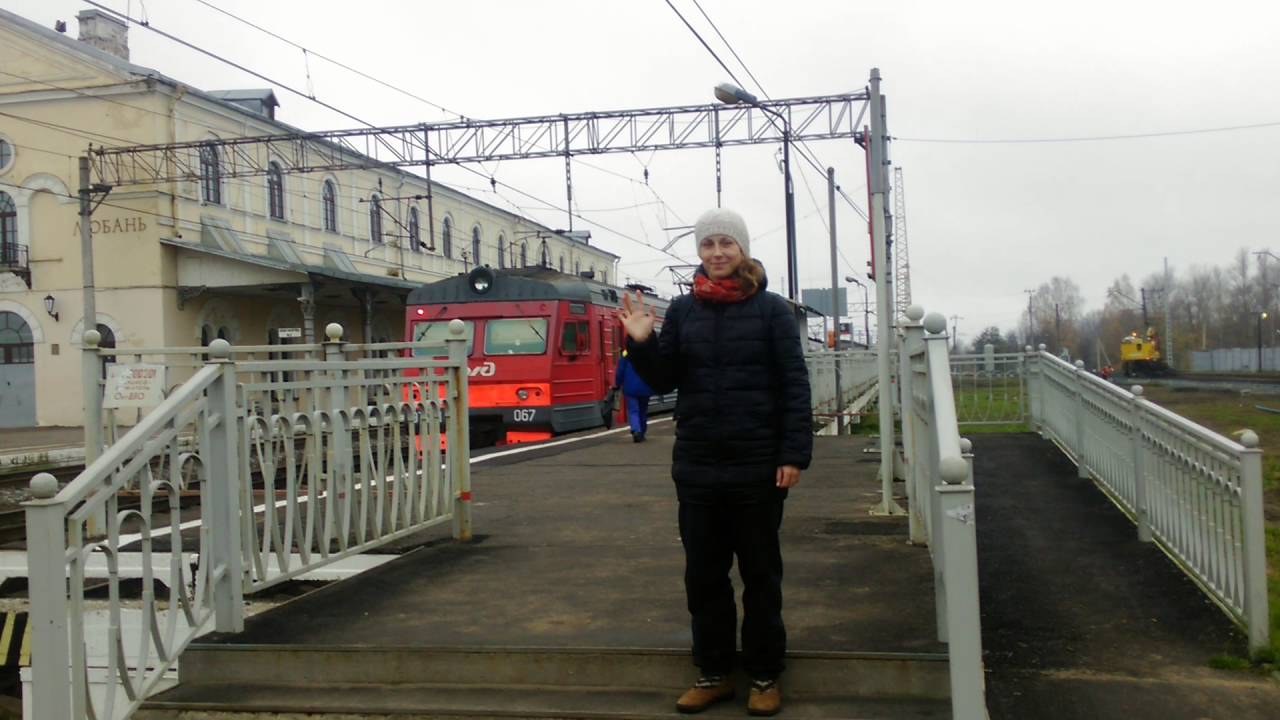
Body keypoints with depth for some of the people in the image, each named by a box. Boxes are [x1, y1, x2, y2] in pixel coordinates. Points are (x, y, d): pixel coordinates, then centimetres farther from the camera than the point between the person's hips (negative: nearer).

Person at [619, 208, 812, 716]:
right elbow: (663, 380, 7)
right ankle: (713, 673, 23)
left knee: (760, 573, 8)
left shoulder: (771, 310, -2)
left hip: (757, 465, -3)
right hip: (697, 465, 3)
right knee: (703, 573, 10)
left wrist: (794, 454, -12)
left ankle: (764, 677, 20)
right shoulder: (682, 310, 7)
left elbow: (794, 386, -6)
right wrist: (641, 344, -11)